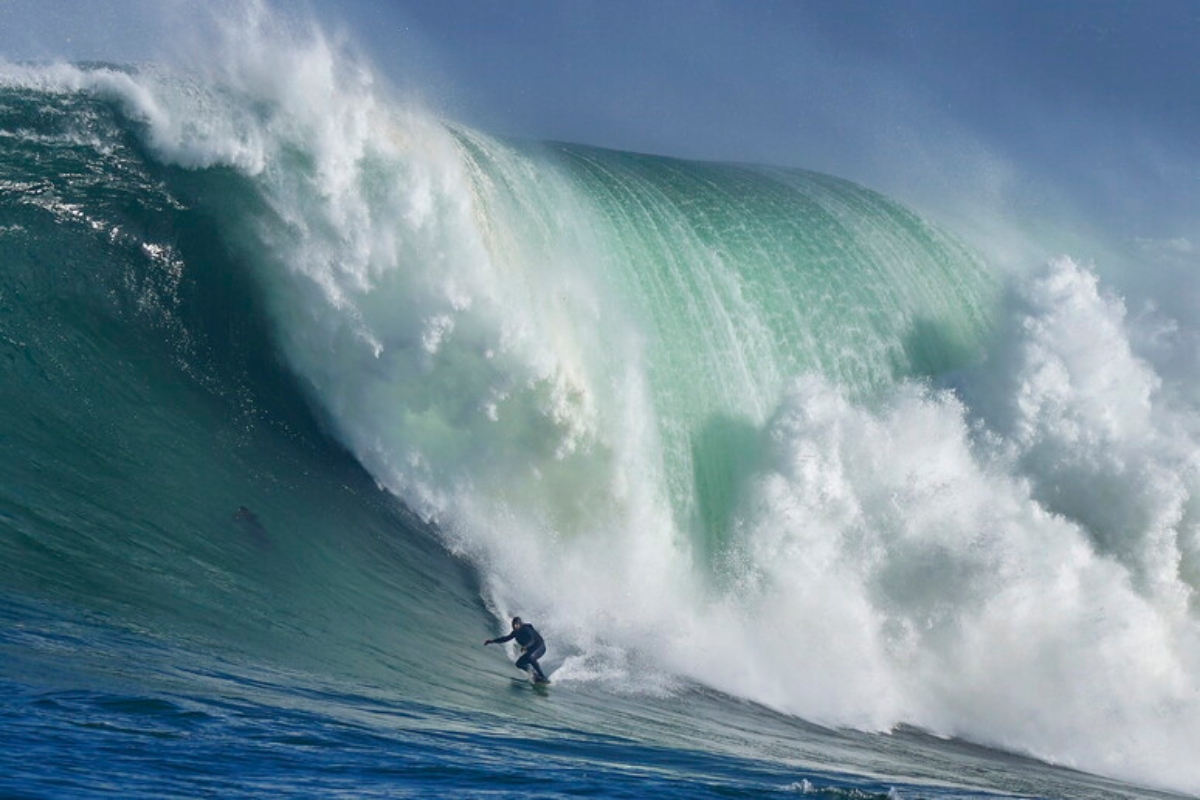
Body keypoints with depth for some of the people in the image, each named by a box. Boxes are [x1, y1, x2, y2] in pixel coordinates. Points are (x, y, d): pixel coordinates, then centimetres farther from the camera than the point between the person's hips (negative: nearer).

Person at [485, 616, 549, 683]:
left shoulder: (526, 629, -21)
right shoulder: (516, 632, 2)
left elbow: (532, 640, -35)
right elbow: (507, 638, 14)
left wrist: (525, 647, -54)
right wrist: (493, 641, 10)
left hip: (540, 647, -9)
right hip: (531, 650, 9)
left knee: (530, 657, -37)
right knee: (519, 664, -2)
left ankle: (543, 678, -35)